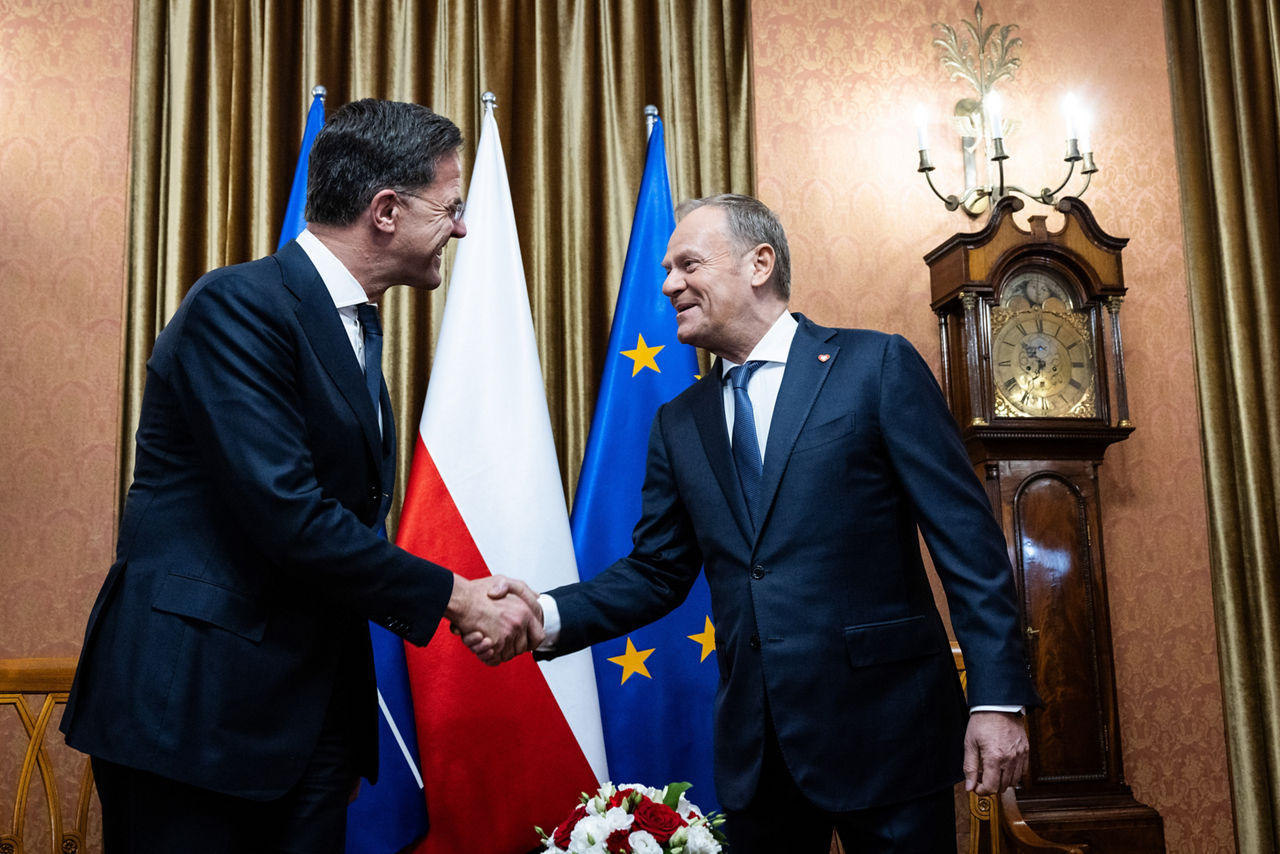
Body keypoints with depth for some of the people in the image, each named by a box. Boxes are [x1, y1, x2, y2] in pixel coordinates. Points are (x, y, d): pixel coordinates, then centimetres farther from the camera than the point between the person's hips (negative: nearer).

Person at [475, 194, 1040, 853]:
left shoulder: (878, 366, -4)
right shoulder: (679, 423, 10)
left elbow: (967, 538, -7)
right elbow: (657, 571, 11)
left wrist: (997, 697, -13)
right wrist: (548, 616, -6)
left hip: (883, 725, -4)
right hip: (754, 744, 5)